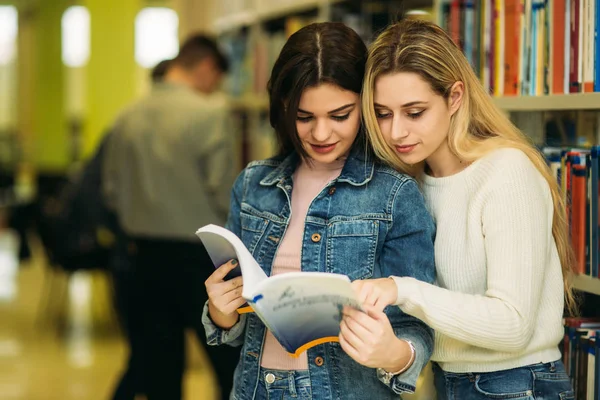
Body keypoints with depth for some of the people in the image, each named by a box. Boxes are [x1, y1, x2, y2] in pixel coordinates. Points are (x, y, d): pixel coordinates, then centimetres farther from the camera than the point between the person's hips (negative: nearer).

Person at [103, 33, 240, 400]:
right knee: (231, 366, 5)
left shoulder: (128, 118, 4)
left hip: (145, 256, 6)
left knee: (161, 368, 12)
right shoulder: (210, 113, -13)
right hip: (198, 256, -6)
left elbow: (113, 191, 9)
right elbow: (224, 192, -15)